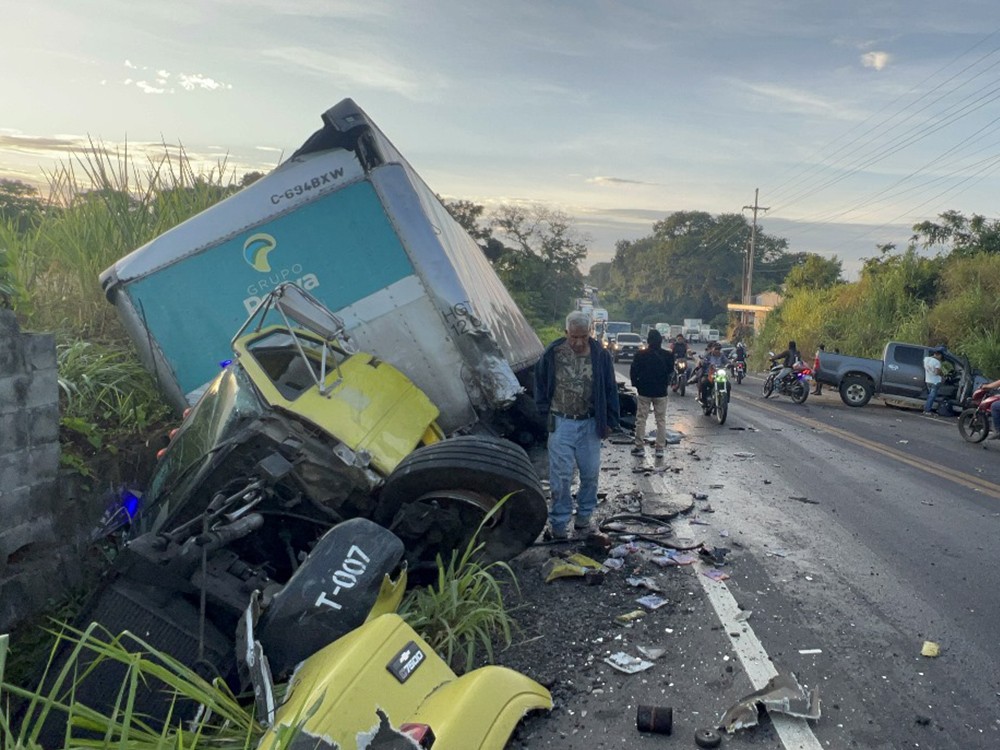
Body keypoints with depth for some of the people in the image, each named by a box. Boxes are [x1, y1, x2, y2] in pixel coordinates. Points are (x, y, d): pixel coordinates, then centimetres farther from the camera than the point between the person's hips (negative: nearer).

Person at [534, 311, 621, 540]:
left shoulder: (600, 356, -5)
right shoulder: (553, 353, -9)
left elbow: (610, 390, 4)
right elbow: (540, 383, 6)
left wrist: (609, 422, 4)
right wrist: (545, 412, 6)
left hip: (589, 424, 2)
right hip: (561, 423, -2)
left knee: (590, 473, 10)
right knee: (561, 475, -1)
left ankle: (584, 516, 27)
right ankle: (559, 522, 10)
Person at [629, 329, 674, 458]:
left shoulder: (641, 355, -9)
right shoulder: (668, 355, -5)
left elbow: (633, 372, -5)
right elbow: (671, 372, 5)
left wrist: (636, 384, 9)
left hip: (644, 391, -1)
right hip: (661, 392, 1)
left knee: (641, 419, 7)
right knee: (661, 420, 8)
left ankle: (639, 446, 8)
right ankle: (659, 448, 7)